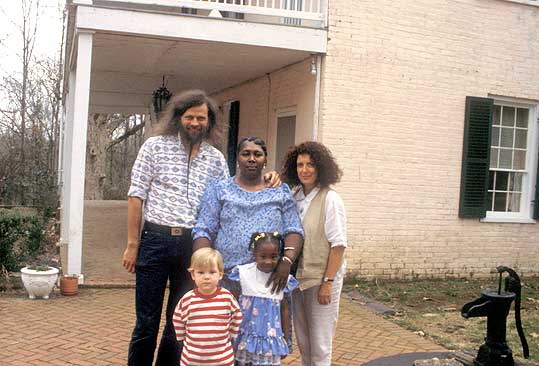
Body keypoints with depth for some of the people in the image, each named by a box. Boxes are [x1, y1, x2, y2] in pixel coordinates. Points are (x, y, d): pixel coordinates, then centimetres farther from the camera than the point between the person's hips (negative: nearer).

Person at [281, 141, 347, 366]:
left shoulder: (330, 199, -12)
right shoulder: (294, 198, 4)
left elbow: (338, 244, -14)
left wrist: (328, 282, -17)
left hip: (321, 279, -6)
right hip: (298, 278, 6)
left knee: (320, 344, 4)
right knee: (302, 341, 17)